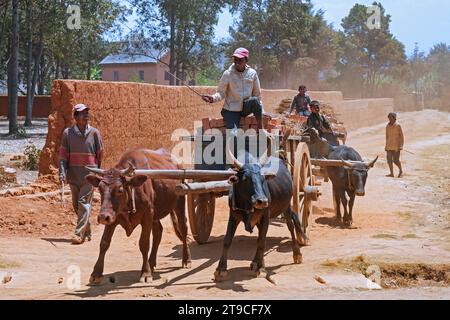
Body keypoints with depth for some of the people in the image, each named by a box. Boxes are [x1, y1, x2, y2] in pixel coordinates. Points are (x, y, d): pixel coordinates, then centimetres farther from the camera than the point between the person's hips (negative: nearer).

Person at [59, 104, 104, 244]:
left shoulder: (94, 132, 0)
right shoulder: (68, 133, 1)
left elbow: (100, 155, 7)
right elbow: (63, 154, 1)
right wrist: (62, 172, -9)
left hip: (89, 174, -3)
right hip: (73, 174, 3)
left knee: (84, 203, -10)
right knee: (76, 205, 10)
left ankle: (79, 234, -9)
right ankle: (87, 232, 26)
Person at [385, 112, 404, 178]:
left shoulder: (398, 126, -6)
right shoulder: (387, 126, 9)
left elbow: (401, 136, -4)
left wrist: (401, 146, -10)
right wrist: (386, 145, 15)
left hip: (396, 146, -5)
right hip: (389, 146, 5)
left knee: (396, 160, -7)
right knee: (389, 160, 0)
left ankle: (401, 171, 16)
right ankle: (391, 173, 6)